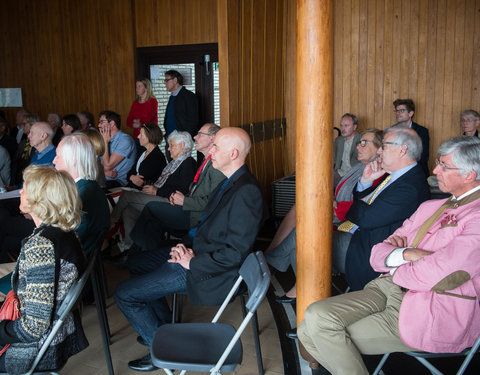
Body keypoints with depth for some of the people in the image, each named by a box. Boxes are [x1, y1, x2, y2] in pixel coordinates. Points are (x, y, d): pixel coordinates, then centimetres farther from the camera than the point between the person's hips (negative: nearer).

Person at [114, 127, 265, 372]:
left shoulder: (246, 193, -27)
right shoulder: (229, 182, 5)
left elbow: (236, 252, -28)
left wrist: (192, 263, -20)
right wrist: (186, 245, -2)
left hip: (205, 269, -10)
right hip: (194, 251, 10)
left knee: (124, 295, -7)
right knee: (136, 262, 25)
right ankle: (164, 325, 32)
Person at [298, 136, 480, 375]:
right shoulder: (430, 207, 16)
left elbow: (431, 277, -21)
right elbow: (377, 255, 12)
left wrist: (393, 268, 0)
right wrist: (405, 254, -10)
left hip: (429, 314, -7)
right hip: (387, 291, 8)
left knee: (325, 333, -13)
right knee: (313, 320, -10)